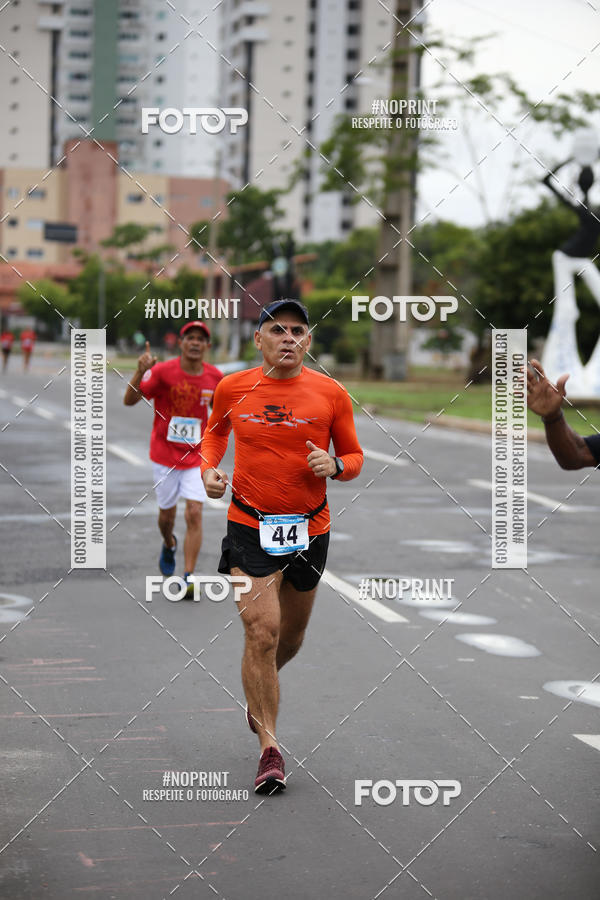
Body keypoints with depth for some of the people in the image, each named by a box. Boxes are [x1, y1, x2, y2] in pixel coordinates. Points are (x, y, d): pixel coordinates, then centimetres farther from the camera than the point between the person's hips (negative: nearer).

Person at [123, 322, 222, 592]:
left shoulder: (215, 377, -2)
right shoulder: (163, 371, -13)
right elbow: (129, 400, -19)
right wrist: (140, 372, -35)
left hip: (196, 456, 1)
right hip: (165, 455, -1)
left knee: (194, 514, -11)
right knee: (167, 514, 12)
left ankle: (188, 578, -8)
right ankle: (169, 545, 47)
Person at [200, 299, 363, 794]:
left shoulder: (331, 394, -4)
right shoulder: (232, 388, -2)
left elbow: (354, 457, 6)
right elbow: (215, 432, 19)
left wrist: (334, 465, -16)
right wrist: (209, 468, 1)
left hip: (310, 528, 2)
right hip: (249, 525, -2)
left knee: (291, 635, 18)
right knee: (261, 633, -13)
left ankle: (260, 687, 51)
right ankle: (270, 749, -4)